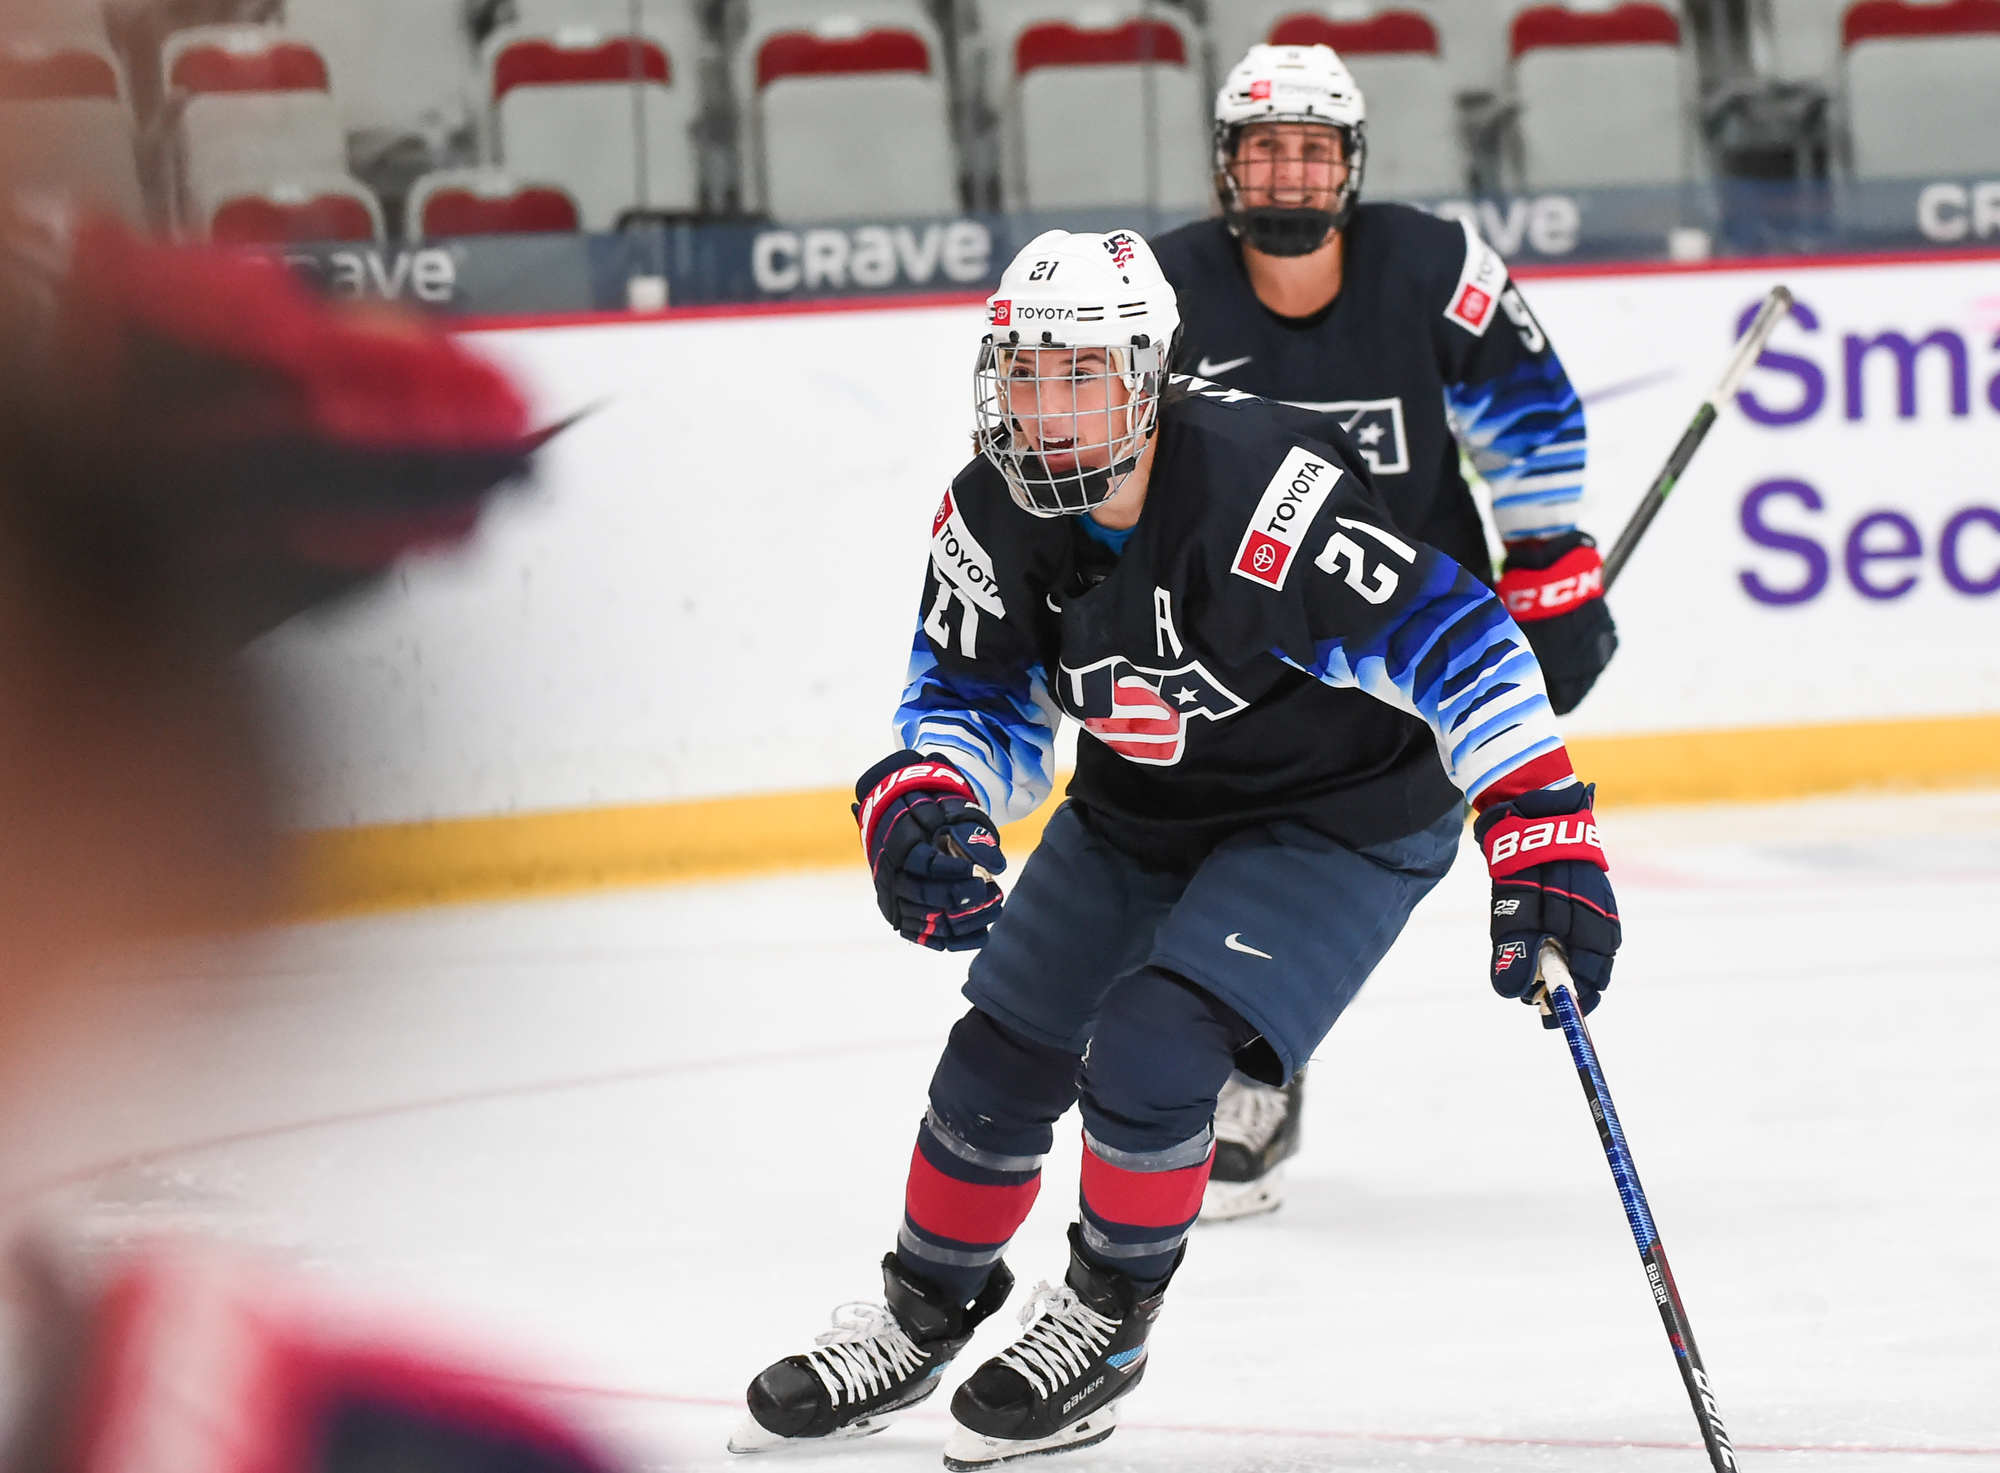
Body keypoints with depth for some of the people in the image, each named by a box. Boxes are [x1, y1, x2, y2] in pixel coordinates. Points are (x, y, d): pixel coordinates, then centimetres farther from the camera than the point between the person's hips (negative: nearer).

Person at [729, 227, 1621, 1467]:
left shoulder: (1263, 491, -34)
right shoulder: (992, 522, -14)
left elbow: (1453, 641, -32)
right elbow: (973, 702, 0)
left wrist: (1543, 830, -39)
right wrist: (923, 807, -23)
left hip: (1343, 816, -6)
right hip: (1138, 809, 6)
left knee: (1149, 1053, -21)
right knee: (1000, 1059, 6)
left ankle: (1106, 1323, 6)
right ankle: (920, 1316, 31)